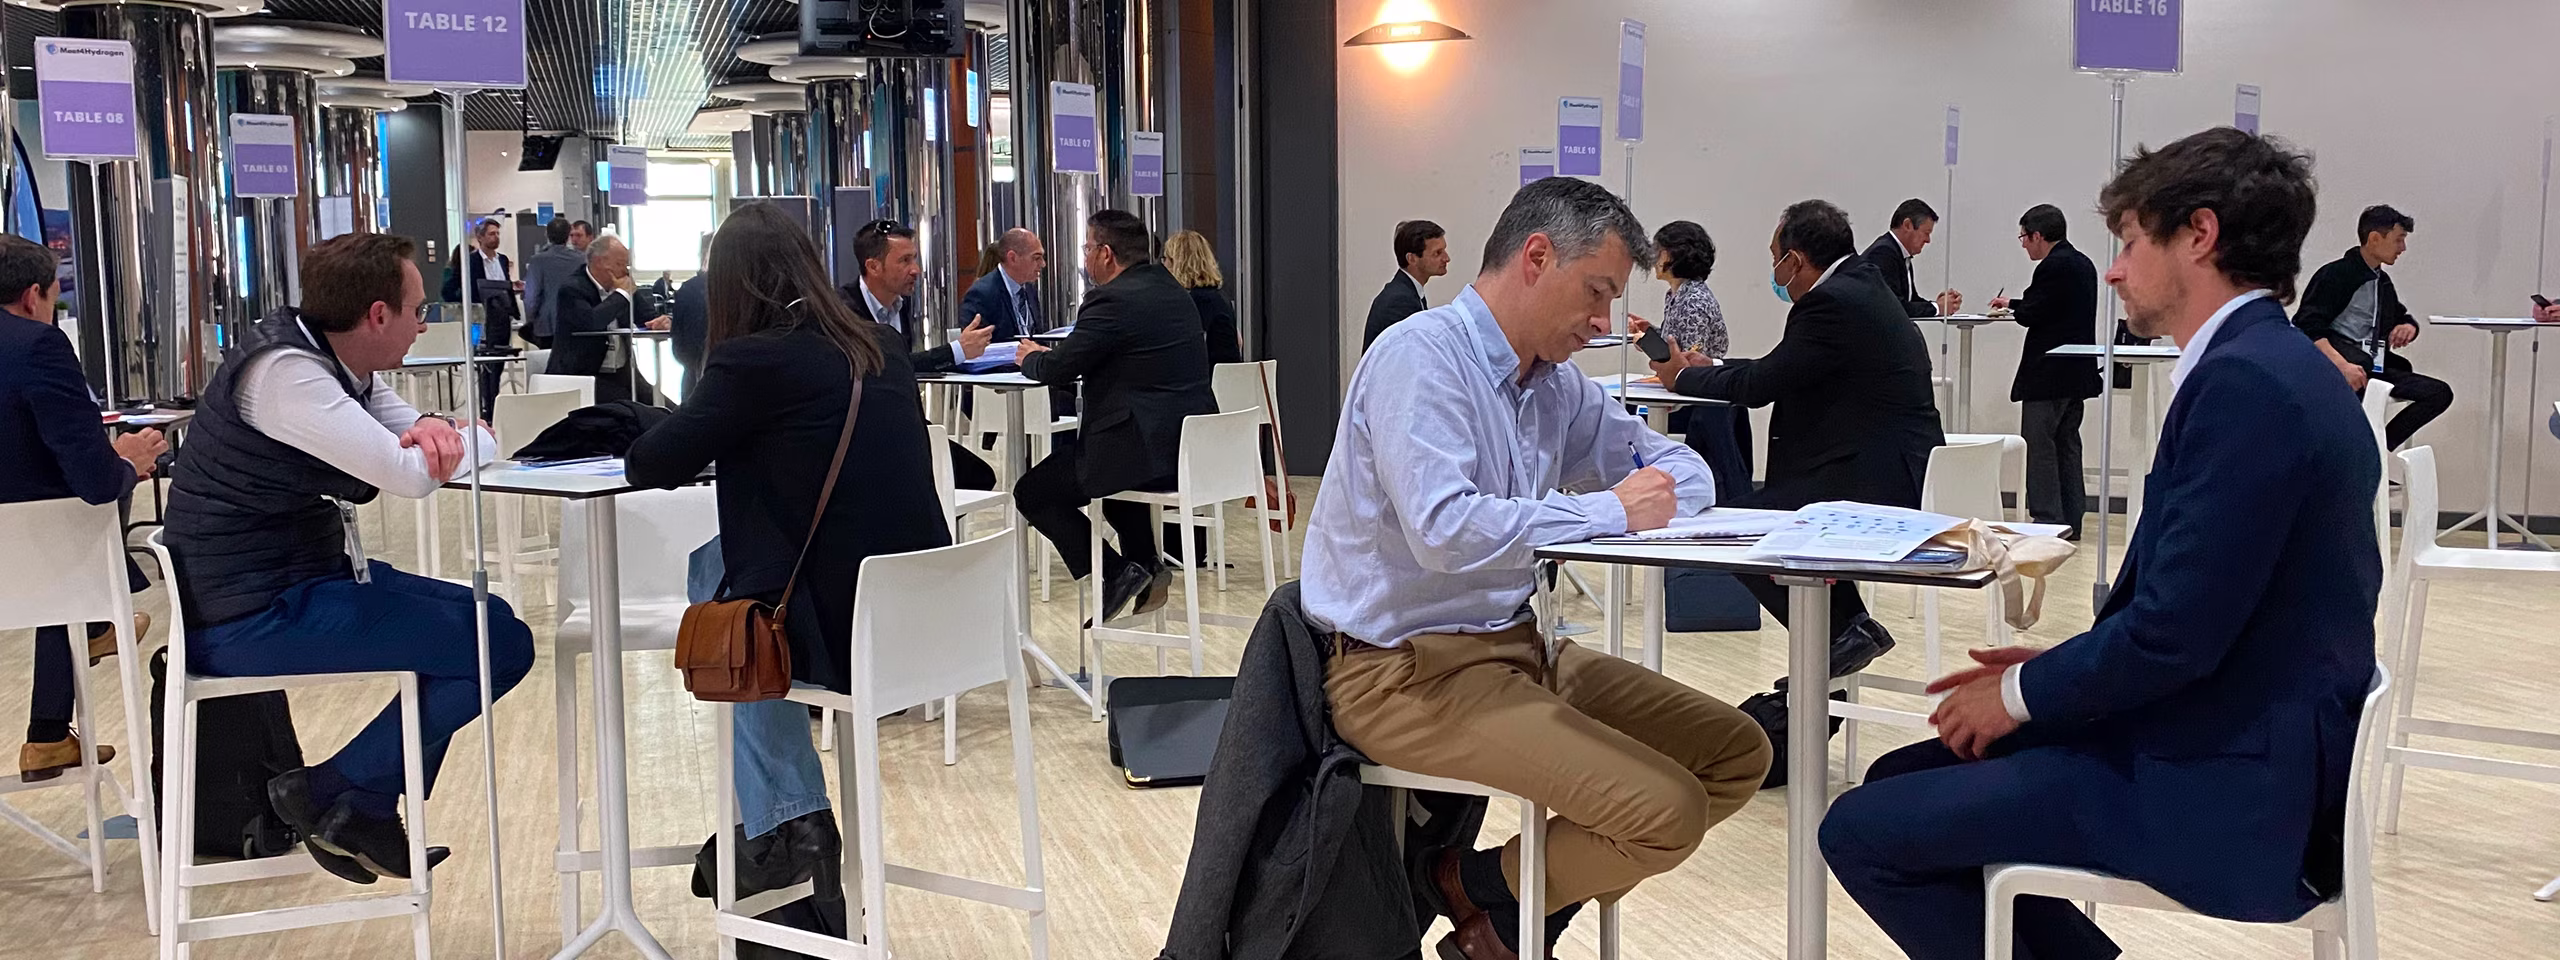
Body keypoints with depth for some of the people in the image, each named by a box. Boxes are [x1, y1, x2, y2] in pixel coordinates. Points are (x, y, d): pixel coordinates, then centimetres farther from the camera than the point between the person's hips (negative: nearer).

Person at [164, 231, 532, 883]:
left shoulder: (339, 362, 9)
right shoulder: (283, 371, -22)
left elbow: (420, 450, 8)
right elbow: (408, 475, -29)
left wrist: (432, 431, -17)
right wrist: (476, 438, -8)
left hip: (305, 576, 11)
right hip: (253, 617, -11)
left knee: (484, 620, 18)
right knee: (503, 645, -15)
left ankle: (366, 813, 18)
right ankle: (331, 794, 0)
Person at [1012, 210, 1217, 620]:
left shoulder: (1113, 300, -15)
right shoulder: (1173, 291, 14)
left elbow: (1056, 369, -12)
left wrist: (1031, 357, 11)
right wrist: (1048, 355, 19)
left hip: (1149, 450, -9)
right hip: (1193, 447, 9)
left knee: (1032, 492, 4)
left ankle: (1118, 572, -2)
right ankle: (1145, 565, 29)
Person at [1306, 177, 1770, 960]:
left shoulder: (1555, 382, 9)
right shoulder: (1421, 356, -15)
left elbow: (1683, 469, 19)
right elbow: (1443, 531, -29)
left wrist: (1658, 497, -6)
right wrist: (1606, 512, -19)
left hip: (1516, 644, 9)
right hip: (1408, 672, -9)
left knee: (1736, 754, 5)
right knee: (1665, 811, -20)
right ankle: (1473, 890, 6)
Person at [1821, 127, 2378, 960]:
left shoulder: (2246, 381, -21)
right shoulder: (2271, 364, 12)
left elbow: (2174, 631, -24)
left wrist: (2023, 694, -8)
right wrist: (2057, 668, 8)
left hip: (2222, 788, -10)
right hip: (2229, 741, 10)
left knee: (1863, 832, -9)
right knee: (1900, 781, 15)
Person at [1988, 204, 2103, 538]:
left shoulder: (2054, 267, -16)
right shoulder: (2082, 263, 14)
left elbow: (2031, 314, -16)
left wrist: (2012, 306, 5)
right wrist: (2013, 304, 23)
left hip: (2049, 373, -10)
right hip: (2077, 374, 10)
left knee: (2040, 446, -5)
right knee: (2067, 445, 14)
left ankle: (2047, 520, -6)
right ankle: (2070, 520, 18)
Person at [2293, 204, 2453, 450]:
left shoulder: (2382, 282, 18)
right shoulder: (2336, 275, -7)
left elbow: (2402, 317, 33)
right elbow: (2307, 327, -19)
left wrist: (2409, 327, 6)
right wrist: (2342, 365, -33)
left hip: (2374, 369, 8)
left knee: (2440, 393, -5)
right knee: (2361, 362, -40)